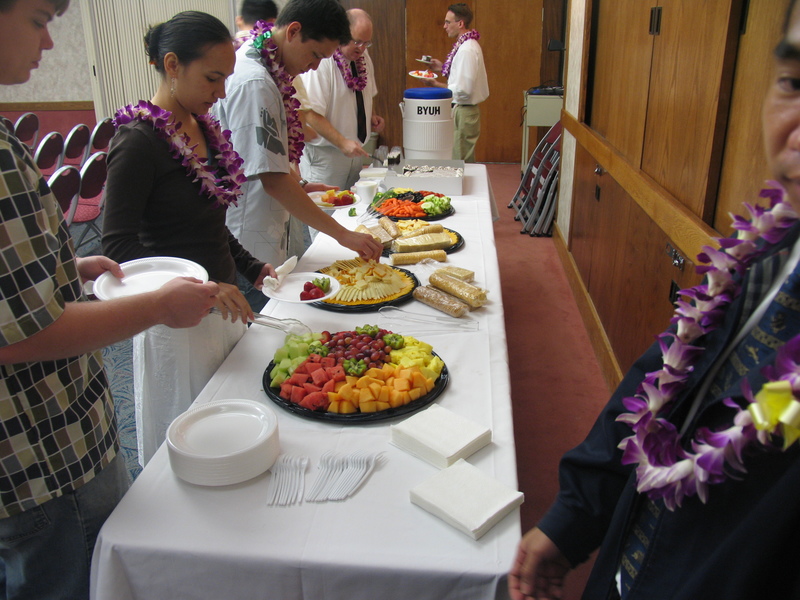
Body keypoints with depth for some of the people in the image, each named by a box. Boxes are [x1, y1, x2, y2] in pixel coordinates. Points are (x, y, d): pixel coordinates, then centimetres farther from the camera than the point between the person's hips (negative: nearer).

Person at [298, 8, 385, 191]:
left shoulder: (363, 58, 8)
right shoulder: (321, 62, -18)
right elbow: (311, 114, -22)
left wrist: (372, 116, 4)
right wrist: (342, 143, -28)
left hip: (356, 152, 7)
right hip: (325, 154, -7)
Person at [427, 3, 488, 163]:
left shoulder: (467, 50, -19)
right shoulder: (469, 45, 12)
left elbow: (464, 90, -23)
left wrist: (436, 85, -15)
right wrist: (443, 68, 13)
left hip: (463, 112, -10)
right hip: (464, 110, 10)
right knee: (467, 162, 16)